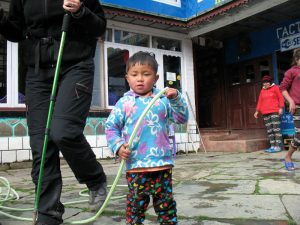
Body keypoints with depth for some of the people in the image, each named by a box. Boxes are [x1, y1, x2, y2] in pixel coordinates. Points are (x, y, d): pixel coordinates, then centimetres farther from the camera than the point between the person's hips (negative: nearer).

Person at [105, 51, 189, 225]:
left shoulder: (163, 100, 5)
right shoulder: (125, 102, 1)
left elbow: (182, 118, 6)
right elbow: (111, 127, 3)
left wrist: (176, 99, -8)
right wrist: (118, 146, -12)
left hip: (162, 163, 2)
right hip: (136, 165, -1)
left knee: (166, 202, 14)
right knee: (136, 204, 9)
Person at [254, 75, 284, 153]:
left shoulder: (275, 88, 4)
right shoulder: (262, 90, 17)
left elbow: (281, 98, -1)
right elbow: (260, 101, 18)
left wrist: (281, 108, -11)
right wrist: (257, 111, 12)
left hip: (274, 112, -5)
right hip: (265, 113, 5)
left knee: (276, 129, -10)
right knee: (269, 130, 2)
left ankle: (278, 146, -9)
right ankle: (272, 146, 3)